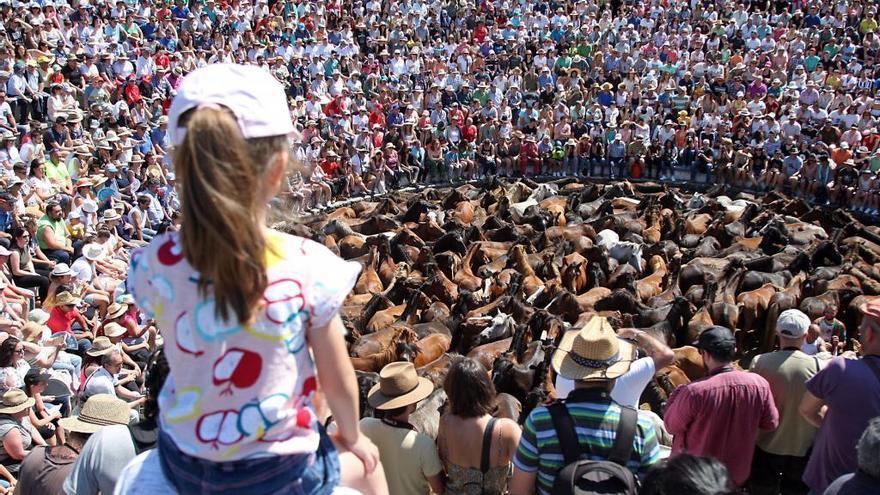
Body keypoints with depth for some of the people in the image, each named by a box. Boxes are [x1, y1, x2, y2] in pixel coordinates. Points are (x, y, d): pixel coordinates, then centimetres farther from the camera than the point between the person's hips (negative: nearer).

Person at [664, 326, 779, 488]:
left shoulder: (695, 391, -29)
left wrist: (677, 393, 0)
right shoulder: (759, 384, -18)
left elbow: (671, 426, -13)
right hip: (737, 475, 3)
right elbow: (771, 423, -1)